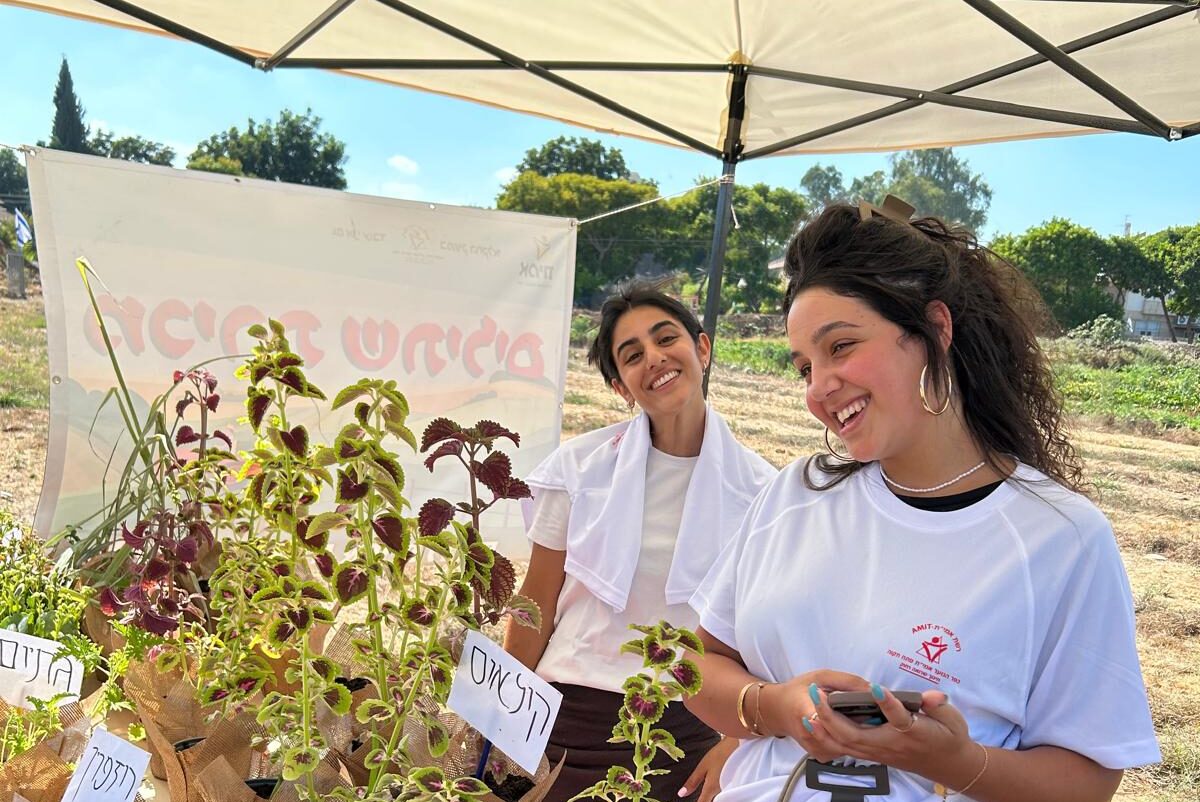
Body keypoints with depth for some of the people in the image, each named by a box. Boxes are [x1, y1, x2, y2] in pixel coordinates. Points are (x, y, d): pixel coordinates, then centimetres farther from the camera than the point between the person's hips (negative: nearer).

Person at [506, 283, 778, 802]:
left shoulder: (757, 488, -3)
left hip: (687, 733, 1)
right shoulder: (580, 467, -5)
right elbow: (536, 610, 0)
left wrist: (738, 742, -5)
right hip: (567, 720, 0)